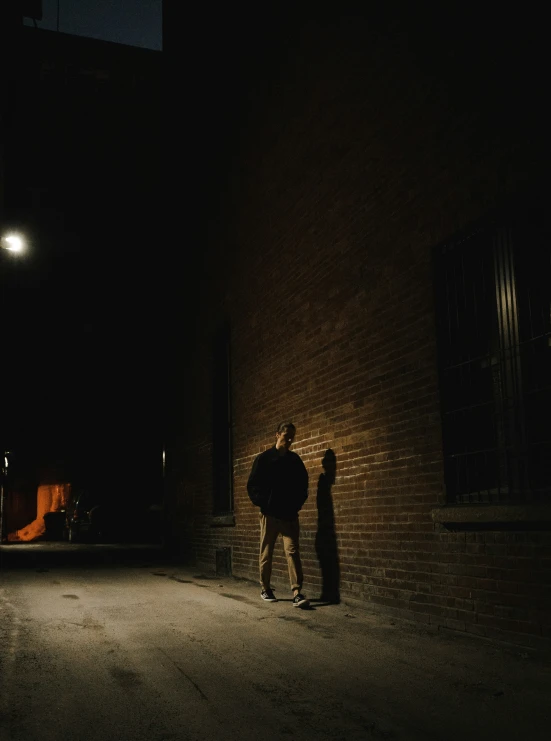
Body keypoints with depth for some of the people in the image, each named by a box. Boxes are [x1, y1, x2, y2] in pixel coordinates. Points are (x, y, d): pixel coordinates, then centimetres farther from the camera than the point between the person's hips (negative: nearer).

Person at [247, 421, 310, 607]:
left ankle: (297, 593, -13)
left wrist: (298, 503, 1)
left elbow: (303, 484, 14)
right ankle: (265, 589, 21)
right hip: (270, 514, -1)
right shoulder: (263, 458, -1)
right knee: (266, 553, 7)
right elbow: (252, 485, -1)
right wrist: (262, 504, -9)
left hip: (290, 515, 1)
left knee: (293, 552, -8)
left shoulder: (295, 460, 8)